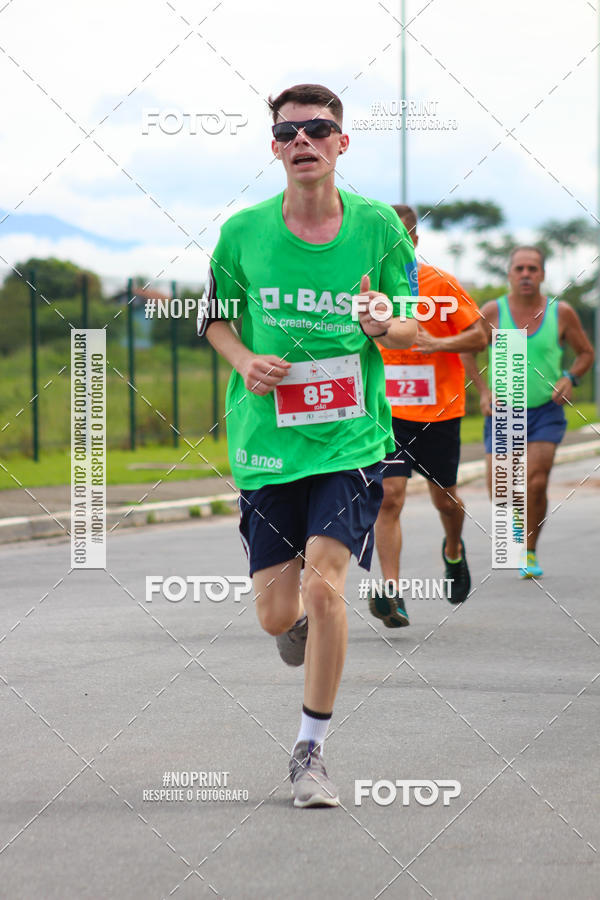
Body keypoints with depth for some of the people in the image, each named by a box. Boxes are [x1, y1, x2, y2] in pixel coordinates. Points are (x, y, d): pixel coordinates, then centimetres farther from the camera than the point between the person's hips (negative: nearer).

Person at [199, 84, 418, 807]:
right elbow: (214, 317, 13)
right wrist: (244, 360, -8)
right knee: (277, 613, 2)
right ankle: (303, 622, 43)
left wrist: (383, 325, -17)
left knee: (323, 583, -18)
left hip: (353, 440, -1)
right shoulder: (243, 232, -2)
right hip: (267, 443, 1)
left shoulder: (378, 226, -2)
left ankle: (310, 749, -1)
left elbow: (410, 328, 6)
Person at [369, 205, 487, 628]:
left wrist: (437, 343, -23)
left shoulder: (441, 284, -6)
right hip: (388, 412, 1)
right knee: (389, 496, -14)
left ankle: (454, 551, 46)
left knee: (445, 498, 11)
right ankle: (392, 594, -17)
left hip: (439, 411, -1)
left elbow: (479, 336, -6)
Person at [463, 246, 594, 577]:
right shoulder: (492, 312, -4)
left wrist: (569, 378, -7)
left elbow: (586, 352, 12)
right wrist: (483, 391, -7)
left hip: (546, 412, 0)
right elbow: (467, 351, 5)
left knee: (535, 483, -15)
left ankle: (530, 554, 4)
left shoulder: (561, 313, -1)